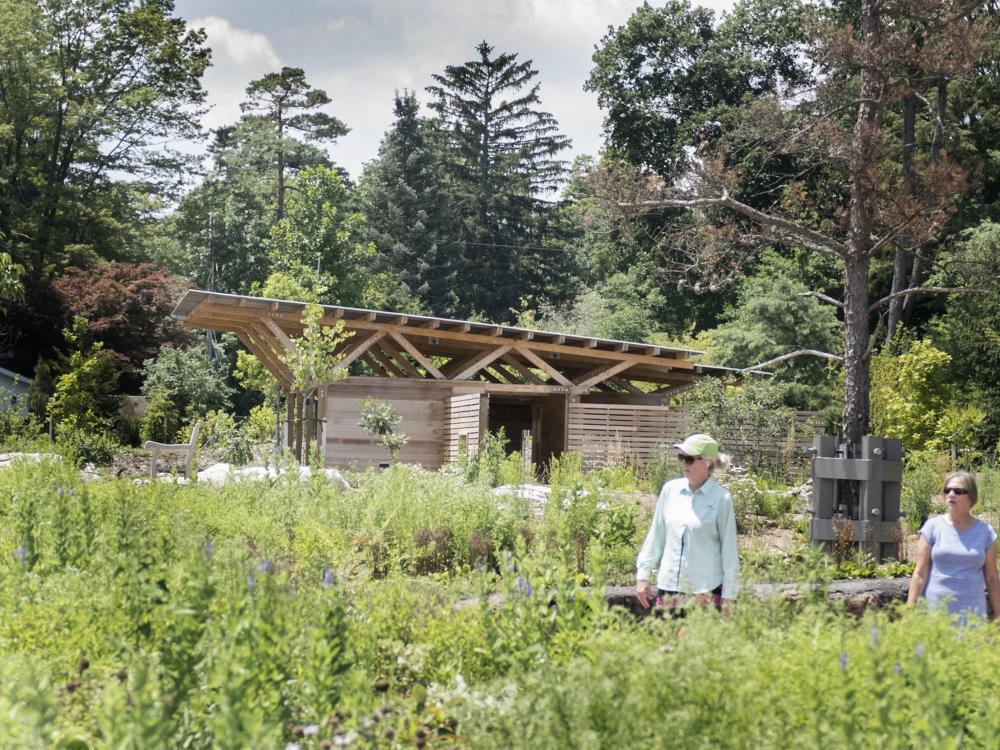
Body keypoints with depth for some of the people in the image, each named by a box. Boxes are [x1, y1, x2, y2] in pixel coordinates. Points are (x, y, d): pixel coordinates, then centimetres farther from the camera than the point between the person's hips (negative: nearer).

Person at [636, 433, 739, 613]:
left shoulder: (721, 498, -5)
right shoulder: (670, 489, 5)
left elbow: (729, 549, -1)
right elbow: (656, 536, 13)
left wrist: (728, 596, -1)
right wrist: (643, 575, 10)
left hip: (706, 592, -4)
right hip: (668, 587, 4)